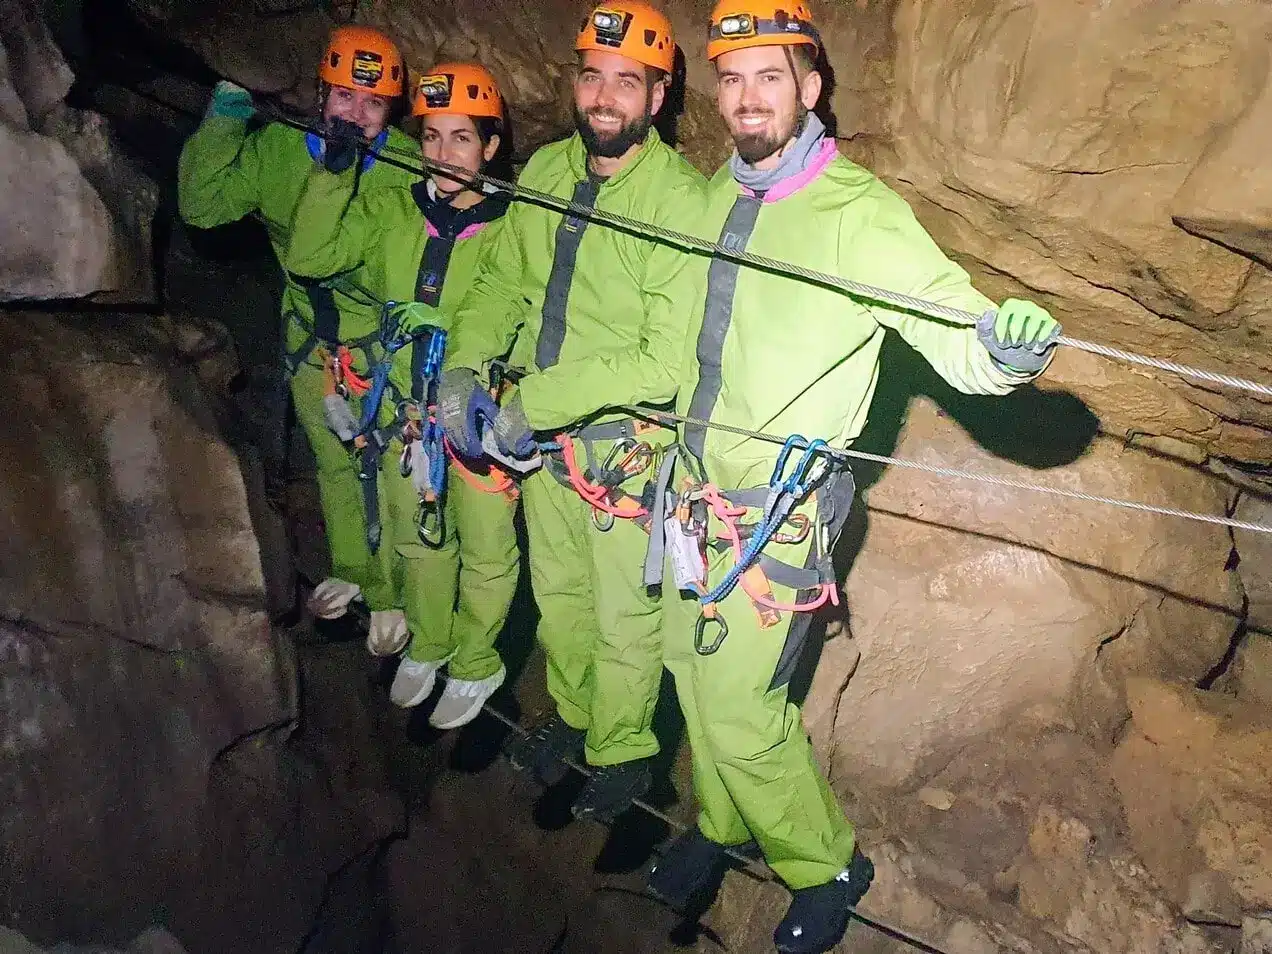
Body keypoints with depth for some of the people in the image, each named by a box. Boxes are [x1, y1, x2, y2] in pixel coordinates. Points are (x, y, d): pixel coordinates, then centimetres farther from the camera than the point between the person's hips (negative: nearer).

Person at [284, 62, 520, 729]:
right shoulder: (390, 212, -1)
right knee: (416, 539, 21)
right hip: (405, 406, 4)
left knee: (485, 549, 10)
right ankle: (427, 645, 45)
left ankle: (475, 665, 34)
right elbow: (309, 259, -6)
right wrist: (329, 176, -14)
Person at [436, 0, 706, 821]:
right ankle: (572, 715, 48)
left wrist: (540, 401, -26)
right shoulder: (545, 173, -2)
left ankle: (622, 752, 36)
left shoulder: (681, 200, -21)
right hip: (540, 430, 6)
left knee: (623, 614, 11)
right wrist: (464, 369, -10)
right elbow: (501, 283, 7)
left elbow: (669, 358, -26)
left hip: (627, 436, -6)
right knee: (557, 592, 23)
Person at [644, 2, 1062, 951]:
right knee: (692, 663, 18)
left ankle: (825, 863, 25)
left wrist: (1006, 345, -44)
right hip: (697, 482, 7)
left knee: (736, 703, -2)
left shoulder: (858, 212, -16)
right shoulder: (715, 195, 4)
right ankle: (722, 824, 44)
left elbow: (957, 330, -23)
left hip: (778, 506, -6)